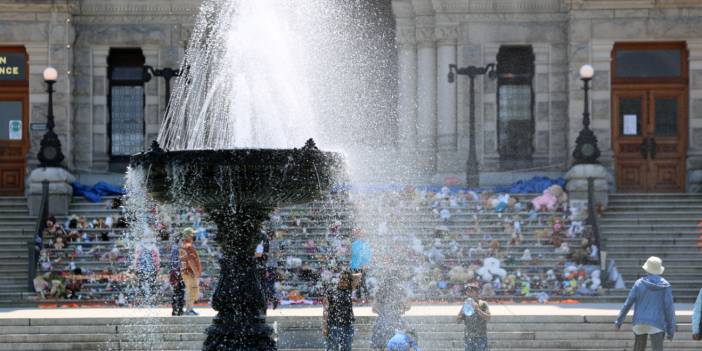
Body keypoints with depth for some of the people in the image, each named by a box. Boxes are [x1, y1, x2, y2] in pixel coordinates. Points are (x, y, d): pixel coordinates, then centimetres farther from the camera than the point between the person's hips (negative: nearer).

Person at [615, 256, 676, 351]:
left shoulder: (639, 283, -1)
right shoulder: (665, 286, -2)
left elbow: (628, 303, 1)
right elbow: (669, 308, -2)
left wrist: (619, 321, 10)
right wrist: (671, 330, 4)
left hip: (640, 322, 2)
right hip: (657, 325, -2)